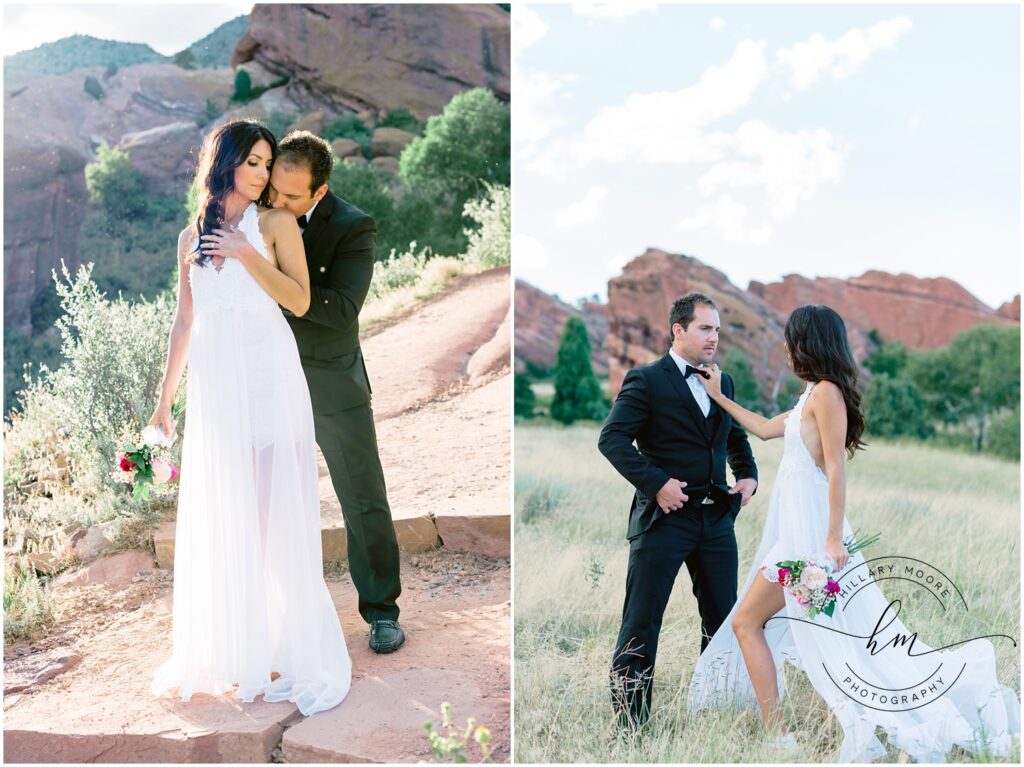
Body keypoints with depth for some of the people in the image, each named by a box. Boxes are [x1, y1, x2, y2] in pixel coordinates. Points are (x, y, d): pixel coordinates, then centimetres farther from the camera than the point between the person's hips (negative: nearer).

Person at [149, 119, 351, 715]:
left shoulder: (275, 223, 4)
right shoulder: (192, 236, 15)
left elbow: (300, 301, -6)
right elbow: (185, 320, 18)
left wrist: (247, 254, -15)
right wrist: (165, 395, 16)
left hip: (269, 375, -4)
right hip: (214, 382, 4)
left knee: (278, 511, -4)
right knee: (219, 520, 6)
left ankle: (295, 655, 3)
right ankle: (229, 652, 17)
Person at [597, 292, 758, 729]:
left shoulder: (722, 383, 14)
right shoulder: (646, 380, -6)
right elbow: (611, 439, -15)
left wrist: (748, 475, 11)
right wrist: (656, 482, -21)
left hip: (717, 517, 6)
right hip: (664, 517, -6)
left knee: (722, 620, 12)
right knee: (641, 625, -1)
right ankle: (630, 723, 9)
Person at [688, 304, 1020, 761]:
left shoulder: (826, 392, -12)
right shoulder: (812, 395, 16)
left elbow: (836, 470, -18)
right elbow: (766, 429, 29)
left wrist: (834, 540, -20)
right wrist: (719, 397, 32)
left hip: (810, 533, -9)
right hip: (797, 529, 9)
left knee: (746, 622, -3)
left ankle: (778, 736, 1)